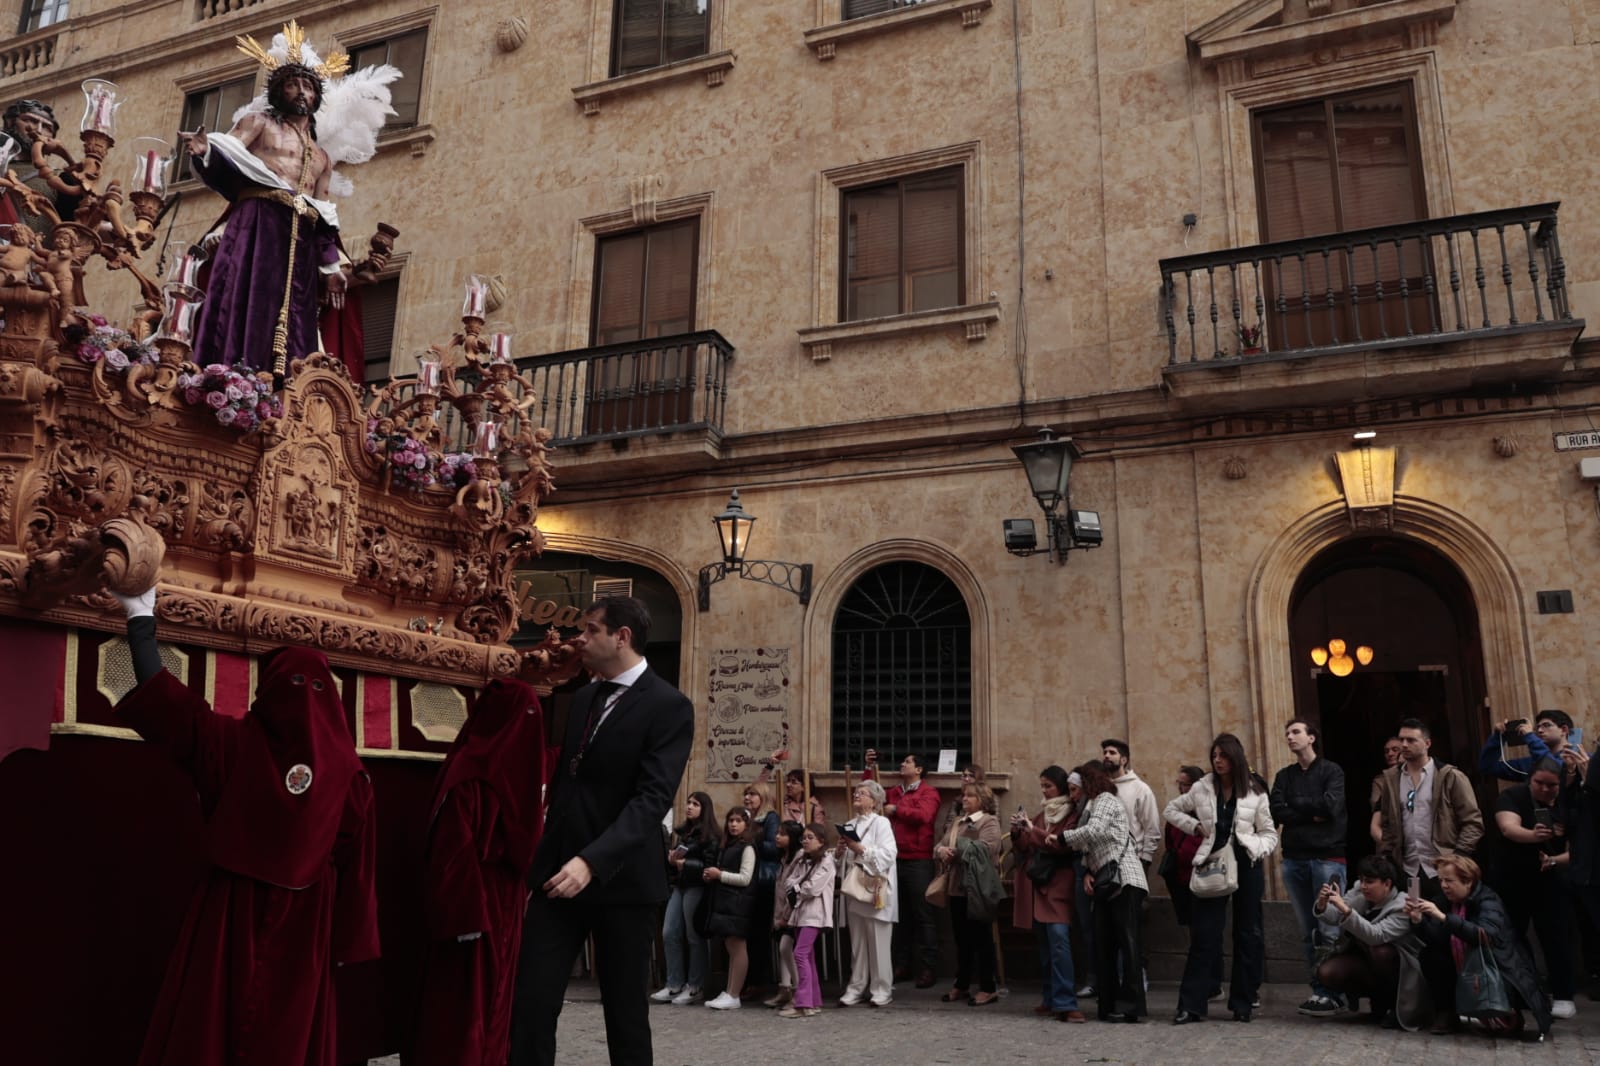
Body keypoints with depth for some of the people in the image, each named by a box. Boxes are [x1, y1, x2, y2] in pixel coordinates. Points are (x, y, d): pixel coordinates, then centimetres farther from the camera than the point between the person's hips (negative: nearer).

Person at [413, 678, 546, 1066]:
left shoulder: (511, 769, 12)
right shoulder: (469, 771, -15)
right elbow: (456, 850, -20)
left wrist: (520, 897, 15)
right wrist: (467, 913, -23)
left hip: (502, 907, 9)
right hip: (475, 905, -9)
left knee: (492, 1002, 13)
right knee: (465, 1006, -2)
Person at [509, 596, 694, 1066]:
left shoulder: (669, 706, -10)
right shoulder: (581, 698, 13)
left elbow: (653, 797, -20)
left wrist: (592, 861, -30)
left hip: (621, 878, -5)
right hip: (559, 869, 5)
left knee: (625, 1009, 7)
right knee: (530, 1003, 0)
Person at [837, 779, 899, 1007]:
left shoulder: (881, 823, -4)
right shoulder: (849, 825, 15)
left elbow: (888, 854, -16)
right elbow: (844, 860, 23)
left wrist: (860, 849, -16)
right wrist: (841, 850, 2)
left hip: (875, 889, -6)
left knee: (878, 943, -2)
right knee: (857, 942, 9)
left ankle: (882, 990, 6)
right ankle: (856, 987, 16)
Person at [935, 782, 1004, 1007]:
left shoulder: (989, 822, -6)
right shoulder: (958, 823, 19)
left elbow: (985, 848, -21)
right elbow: (941, 845, 16)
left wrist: (955, 850, -14)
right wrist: (941, 849, -8)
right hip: (957, 887, 7)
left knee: (982, 938, 0)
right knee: (962, 939, 13)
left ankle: (988, 988, 7)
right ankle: (961, 986, 21)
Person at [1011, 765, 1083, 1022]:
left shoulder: (1072, 815, -3)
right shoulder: (1041, 814, 18)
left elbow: (1065, 845, -15)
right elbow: (1023, 849, 16)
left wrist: (1033, 830, -15)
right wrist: (1018, 831, -3)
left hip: (1058, 887, -7)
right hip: (1036, 887, 7)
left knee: (1059, 941, -16)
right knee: (1044, 945, 9)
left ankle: (1065, 1003, -18)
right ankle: (1050, 999, 17)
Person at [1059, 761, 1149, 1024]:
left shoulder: (1105, 800, 1)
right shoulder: (1089, 808, 26)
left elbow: (1094, 831, -15)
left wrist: (1062, 837, -3)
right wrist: (1087, 872, 3)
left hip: (1123, 879, -9)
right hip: (1105, 882, 9)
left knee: (1126, 941, -9)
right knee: (1104, 943, 6)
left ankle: (1132, 1007, -9)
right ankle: (1109, 1005, 8)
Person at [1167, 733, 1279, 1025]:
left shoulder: (1255, 791, 1)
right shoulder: (1202, 788, 4)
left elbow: (1269, 833, 3)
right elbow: (1172, 810, 16)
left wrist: (1256, 849, -15)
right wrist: (1195, 826, 2)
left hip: (1246, 866, 0)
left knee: (1248, 935, 7)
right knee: (1204, 935, -2)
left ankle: (1242, 1004, 18)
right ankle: (1191, 1005, -1)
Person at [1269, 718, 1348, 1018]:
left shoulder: (1331, 771, 2)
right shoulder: (1284, 776, 14)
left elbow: (1331, 806, -13)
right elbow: (1276, 812, 1)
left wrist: (1296, 804, -2)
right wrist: (1312, 813, -9)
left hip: (1328, 857, -4)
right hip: (1294, 859, 4)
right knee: (1307, 932, 7)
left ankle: (1334, 993, 2)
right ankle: (1318, 991, 13)